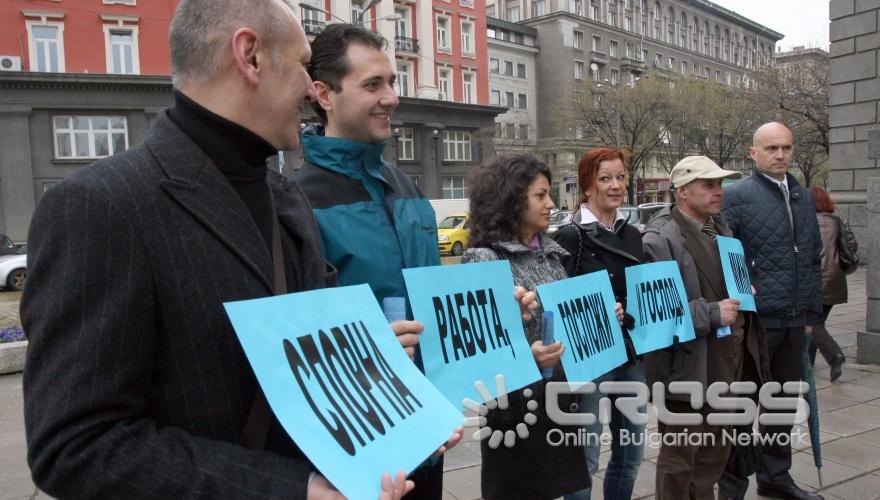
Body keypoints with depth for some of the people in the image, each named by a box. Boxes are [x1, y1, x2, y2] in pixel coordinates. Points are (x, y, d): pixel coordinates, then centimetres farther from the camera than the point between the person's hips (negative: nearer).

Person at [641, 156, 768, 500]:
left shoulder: (720, 227, 10)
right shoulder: (660, 239, -18)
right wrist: (712, 314, -22)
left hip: (727, 361, 9)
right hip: (689, 366, -8)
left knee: (717, 449, 23)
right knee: (679, 457, 7)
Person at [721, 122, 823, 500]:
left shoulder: (804, 198, 12)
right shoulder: (736, 196, -9)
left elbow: (814, 260, 17)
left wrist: (812, 312, 14)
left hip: (794, 323, 7)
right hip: (754, 320, -6)